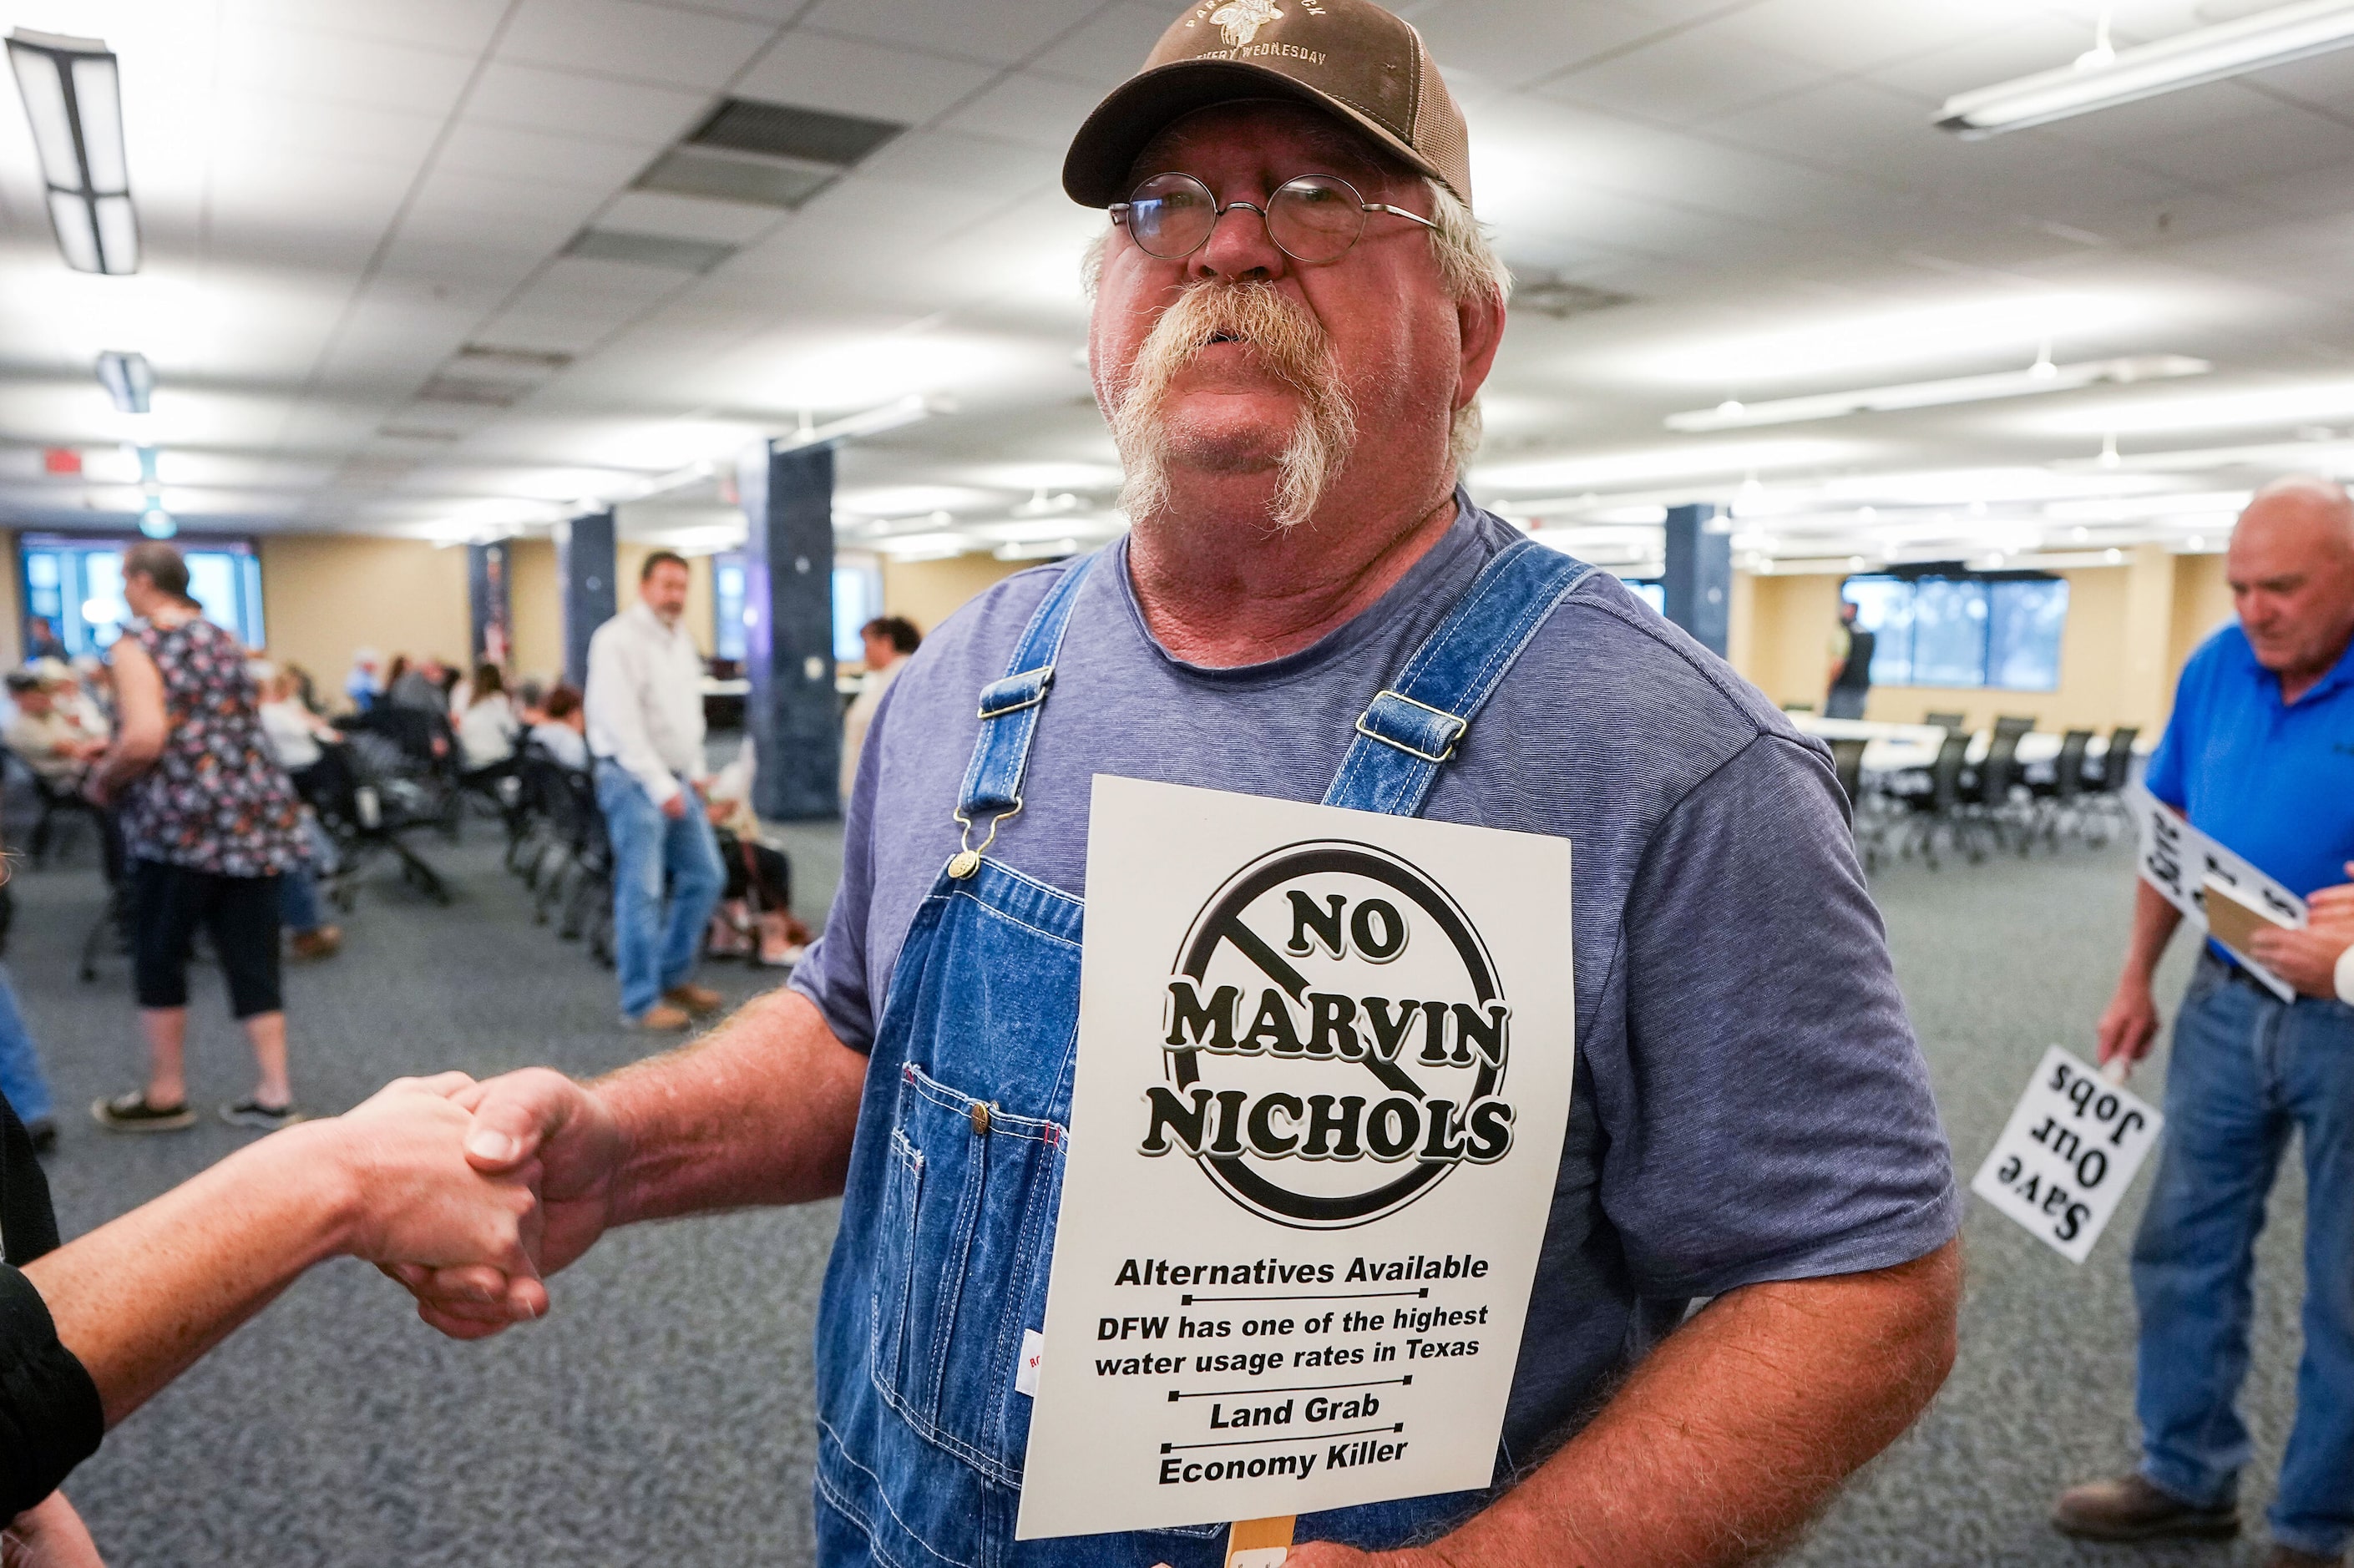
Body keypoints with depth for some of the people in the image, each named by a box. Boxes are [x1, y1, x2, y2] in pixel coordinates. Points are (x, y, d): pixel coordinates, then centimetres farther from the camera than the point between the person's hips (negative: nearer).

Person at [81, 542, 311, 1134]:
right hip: (257, 811, 6)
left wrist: (103, 781, -1)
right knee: (251, 954, 8)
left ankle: (166, 1095, 18)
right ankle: (274, 1093, 9)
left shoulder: (137, 645, -6)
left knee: (158, 953, 9)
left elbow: (144, 738, -20)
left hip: (182, 818, -6)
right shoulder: (223, 639, 14)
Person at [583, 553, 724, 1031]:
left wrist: (695, 772, 11)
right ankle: (641, 1001, 5)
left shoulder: (681, 641, 15)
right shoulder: (618, 640, -11)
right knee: (641, 892, -5)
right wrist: (661, 786, -17)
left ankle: (674, 974, 25)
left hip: (677, 779, 8)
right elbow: (623, 723, -17)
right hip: (634, 777, -8)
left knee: (705, 876, 9)